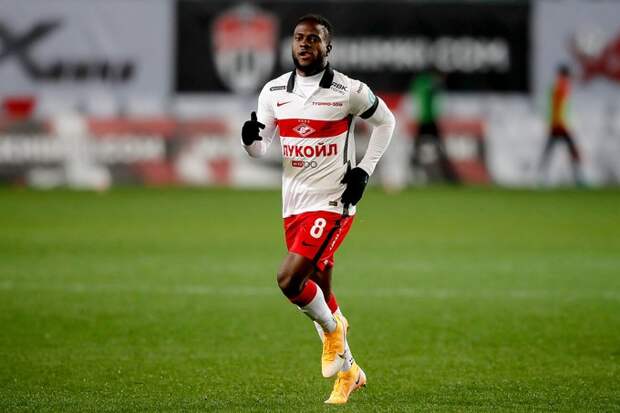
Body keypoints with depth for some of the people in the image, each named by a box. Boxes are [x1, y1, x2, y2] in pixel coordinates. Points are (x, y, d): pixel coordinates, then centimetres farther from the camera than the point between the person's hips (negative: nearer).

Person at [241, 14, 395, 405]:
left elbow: (385, 122, 7)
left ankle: (331, 329, 9)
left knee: (290, 279, -20)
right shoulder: (274, 91, 4)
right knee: (320, 289, 12)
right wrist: (250, 139, -16)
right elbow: (261, 150, 8)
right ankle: (348, 370, 28)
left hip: (332, 203, -5)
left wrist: (364, 170, -2)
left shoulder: (349, 91, -9)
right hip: (294, 205, 6)